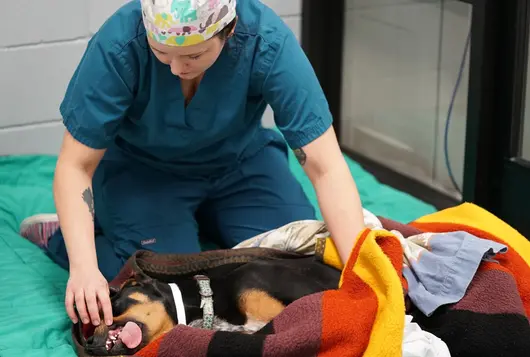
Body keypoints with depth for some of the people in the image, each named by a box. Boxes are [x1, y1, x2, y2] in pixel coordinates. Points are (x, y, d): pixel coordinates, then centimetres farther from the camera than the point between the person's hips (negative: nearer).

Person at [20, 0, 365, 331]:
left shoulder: (268, 41, -31)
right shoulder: (119, 44, -32)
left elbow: (326, 167, -31)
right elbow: (76, 166, -24)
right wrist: (83, 265, -38)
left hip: (239, 163, 3)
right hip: (140, 169, -2)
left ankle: (204, 222, 17)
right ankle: (58, 234, 5)